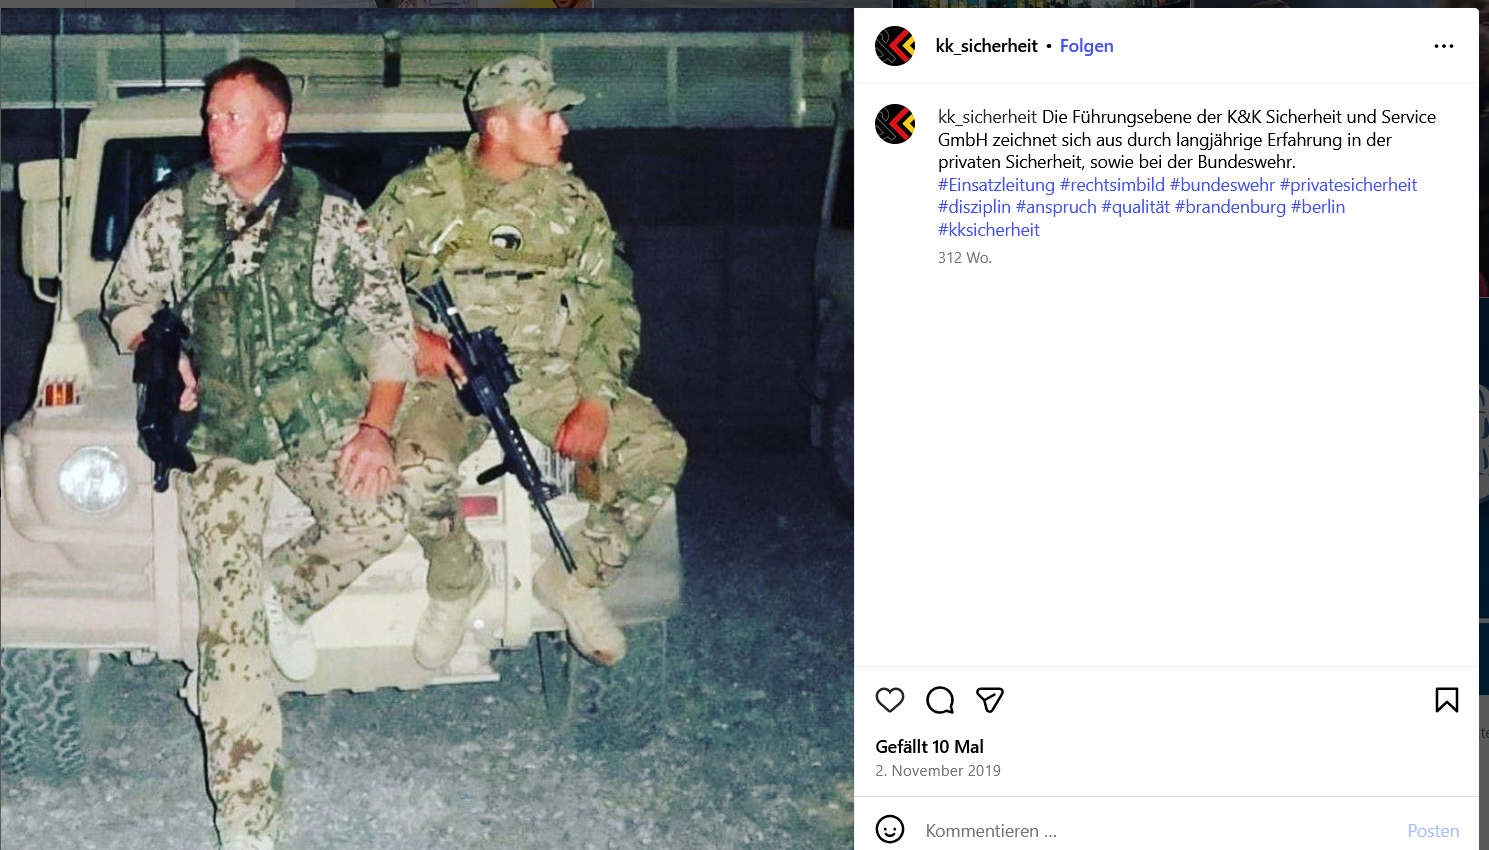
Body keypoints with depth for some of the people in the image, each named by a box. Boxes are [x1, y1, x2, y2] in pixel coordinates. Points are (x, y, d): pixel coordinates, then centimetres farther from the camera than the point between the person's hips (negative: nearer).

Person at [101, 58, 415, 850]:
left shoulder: (334, 215, 3)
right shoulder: (172, 211, 7)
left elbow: (389, 324, 3)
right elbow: (125, 299, 19)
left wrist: (376, 426, -9)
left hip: (320, 418, 0)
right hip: (217, 428, 0)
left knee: (378, 520, -28)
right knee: (227, 614, -10)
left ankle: (289, 590, 8)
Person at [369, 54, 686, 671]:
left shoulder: (573, 203, 7)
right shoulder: (421, 195, 1)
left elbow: (611, 307, 5)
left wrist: (596, 401, -10)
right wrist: (411, 337, -15)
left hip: (549, 373, 3)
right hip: (448, 378, -2)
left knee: (659, 452, -20)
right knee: (420, 468, -35)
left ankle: (575, 577, 4)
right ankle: (457, 583, -1)